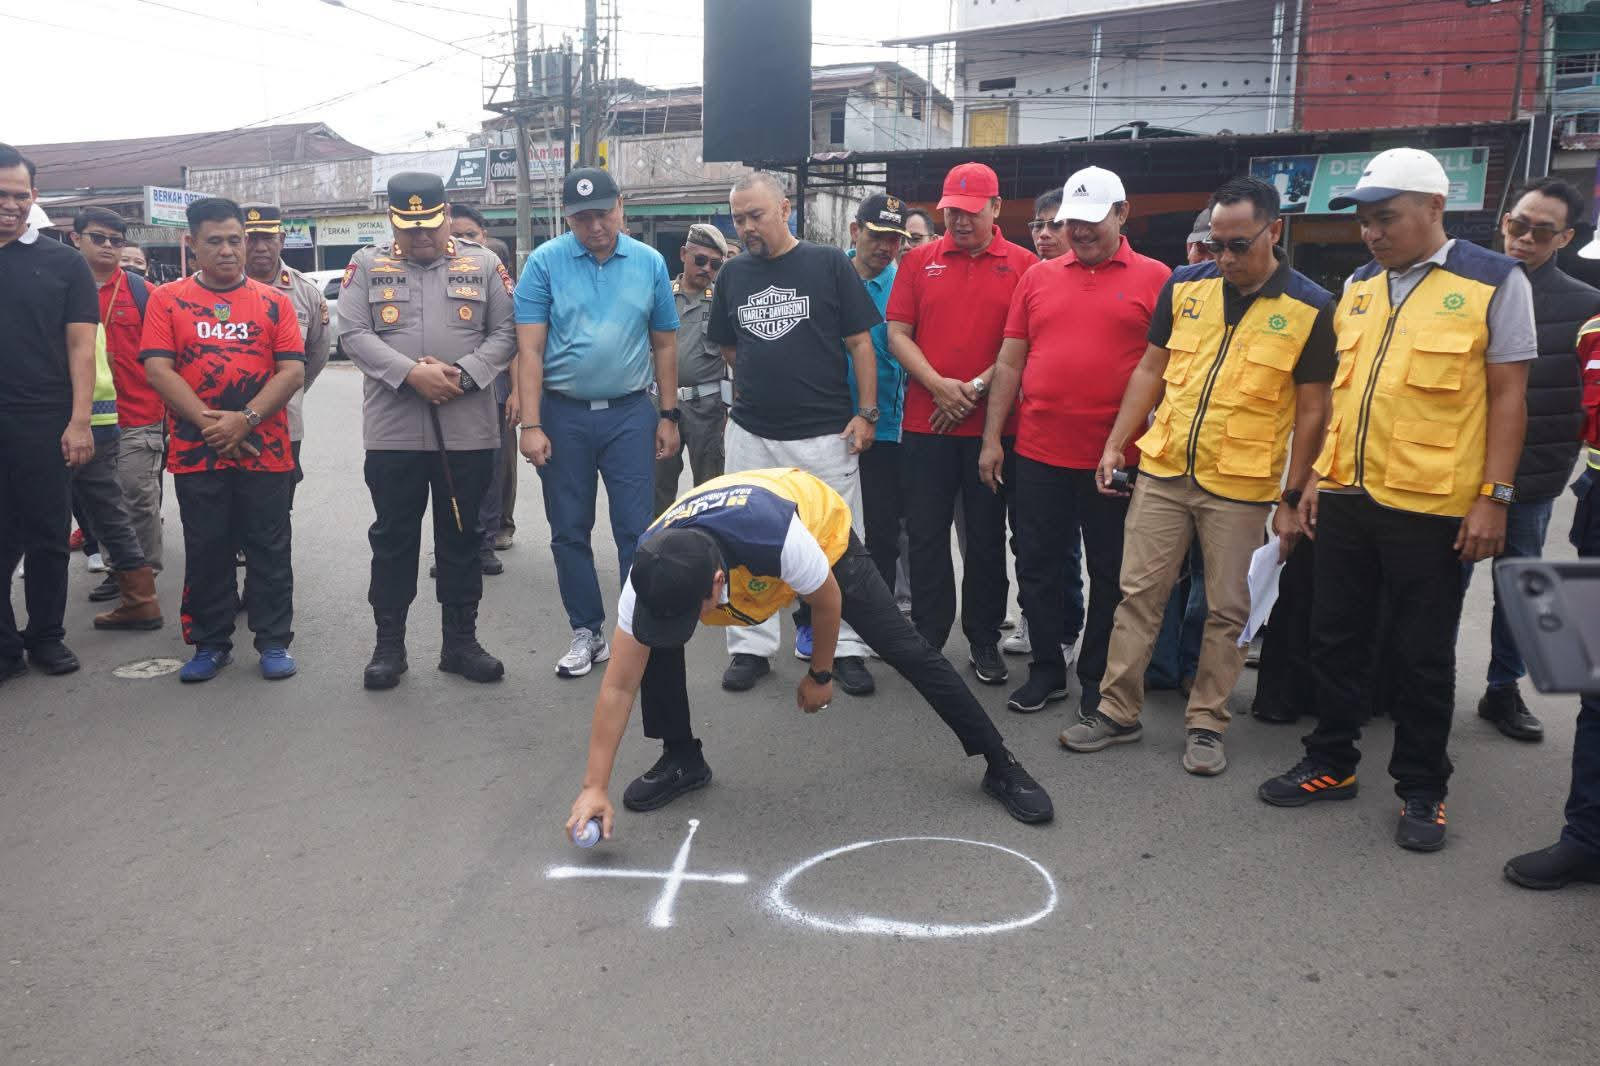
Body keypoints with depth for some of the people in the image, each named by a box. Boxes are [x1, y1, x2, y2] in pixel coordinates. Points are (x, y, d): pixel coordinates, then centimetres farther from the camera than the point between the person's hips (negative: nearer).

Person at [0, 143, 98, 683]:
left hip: (43, 425, -1)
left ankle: (46, 637, 21)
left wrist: (79, 421, -8)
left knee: (47, 538, 7)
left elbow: (81, 346, 0)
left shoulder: (62, 263, 4)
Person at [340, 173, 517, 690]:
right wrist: (410, 373, -17)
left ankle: (461, 641, 21)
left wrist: (463, 374, -13)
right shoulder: (367, 265, 6)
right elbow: (353, 333, -3)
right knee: (393, 538, 7)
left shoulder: (484, 265, 7)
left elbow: (505, 333, 2)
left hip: (468, 430, 0)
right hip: (392, 430, 0)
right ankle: (389, 643, 19)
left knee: (461, 537, 9)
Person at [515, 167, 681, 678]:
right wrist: (531, 425, -12)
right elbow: (529, 349, -6)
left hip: (630, 412, 0)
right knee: (570, 532, 9)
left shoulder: (650, 263, 2)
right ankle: (587, 632, 23)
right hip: (563, 413, 0)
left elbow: (664, 345, 8)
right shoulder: (545, 262, -4)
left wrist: (668, 416, 6)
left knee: (636, 529, 1)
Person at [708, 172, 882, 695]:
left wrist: (866, 412, -7)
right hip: (751, 434, 3)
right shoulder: (733, 273, 8)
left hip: (826, 434, -3)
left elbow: (860, 342, -2)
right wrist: (750, 391, 10)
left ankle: (845, 648, 16)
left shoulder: (830, 264, -2)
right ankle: (751, 646, 20)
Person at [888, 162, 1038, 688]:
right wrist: (939, 385, -11)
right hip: (926, 422, 1)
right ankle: (927, 637, 16)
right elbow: (897, 334, 2)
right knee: (926, 535, 5)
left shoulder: (1023, 265, 1)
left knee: (987, 537, 8)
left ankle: (985, 641, 20)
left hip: (993, 424, -1)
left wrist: (977, 388, -12)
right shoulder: (919, 261, 7)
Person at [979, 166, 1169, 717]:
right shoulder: (1039, 278, 8)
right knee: (1037, 565, 9)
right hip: (1038, 454, 3)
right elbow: (1010, 362, 9)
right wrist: (992, 438, 5)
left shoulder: (1154, 279, 0)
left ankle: (1097, 679, 24)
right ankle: (1046, 670, 25)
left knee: (1110, 573, 9)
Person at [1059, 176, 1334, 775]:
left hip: (1241, 486, -2)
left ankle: (1206, 724, 21)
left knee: (1228, 611, 7)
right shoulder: (1184, 286, 3)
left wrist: (1292, 498, -5)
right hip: (1162, 471, 3)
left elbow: (1312, 410, -2)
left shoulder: (1310, 309, -4)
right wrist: (1116, 444, 4)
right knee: (1138, 594, 7)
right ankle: (1117, 711, 18)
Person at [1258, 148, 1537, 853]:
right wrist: (1317, 475, 12)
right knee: (1336, 638, 12)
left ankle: (1421, 790, 21)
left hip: (1430, 506, -5)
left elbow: (1507, 395, -6)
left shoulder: (1494, 281, -4)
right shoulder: (1359, 286, 11)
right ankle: (1331, 764, 28)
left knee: (1423, 656, 6)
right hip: (1346, 497, 5)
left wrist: (1494, 497, -11)